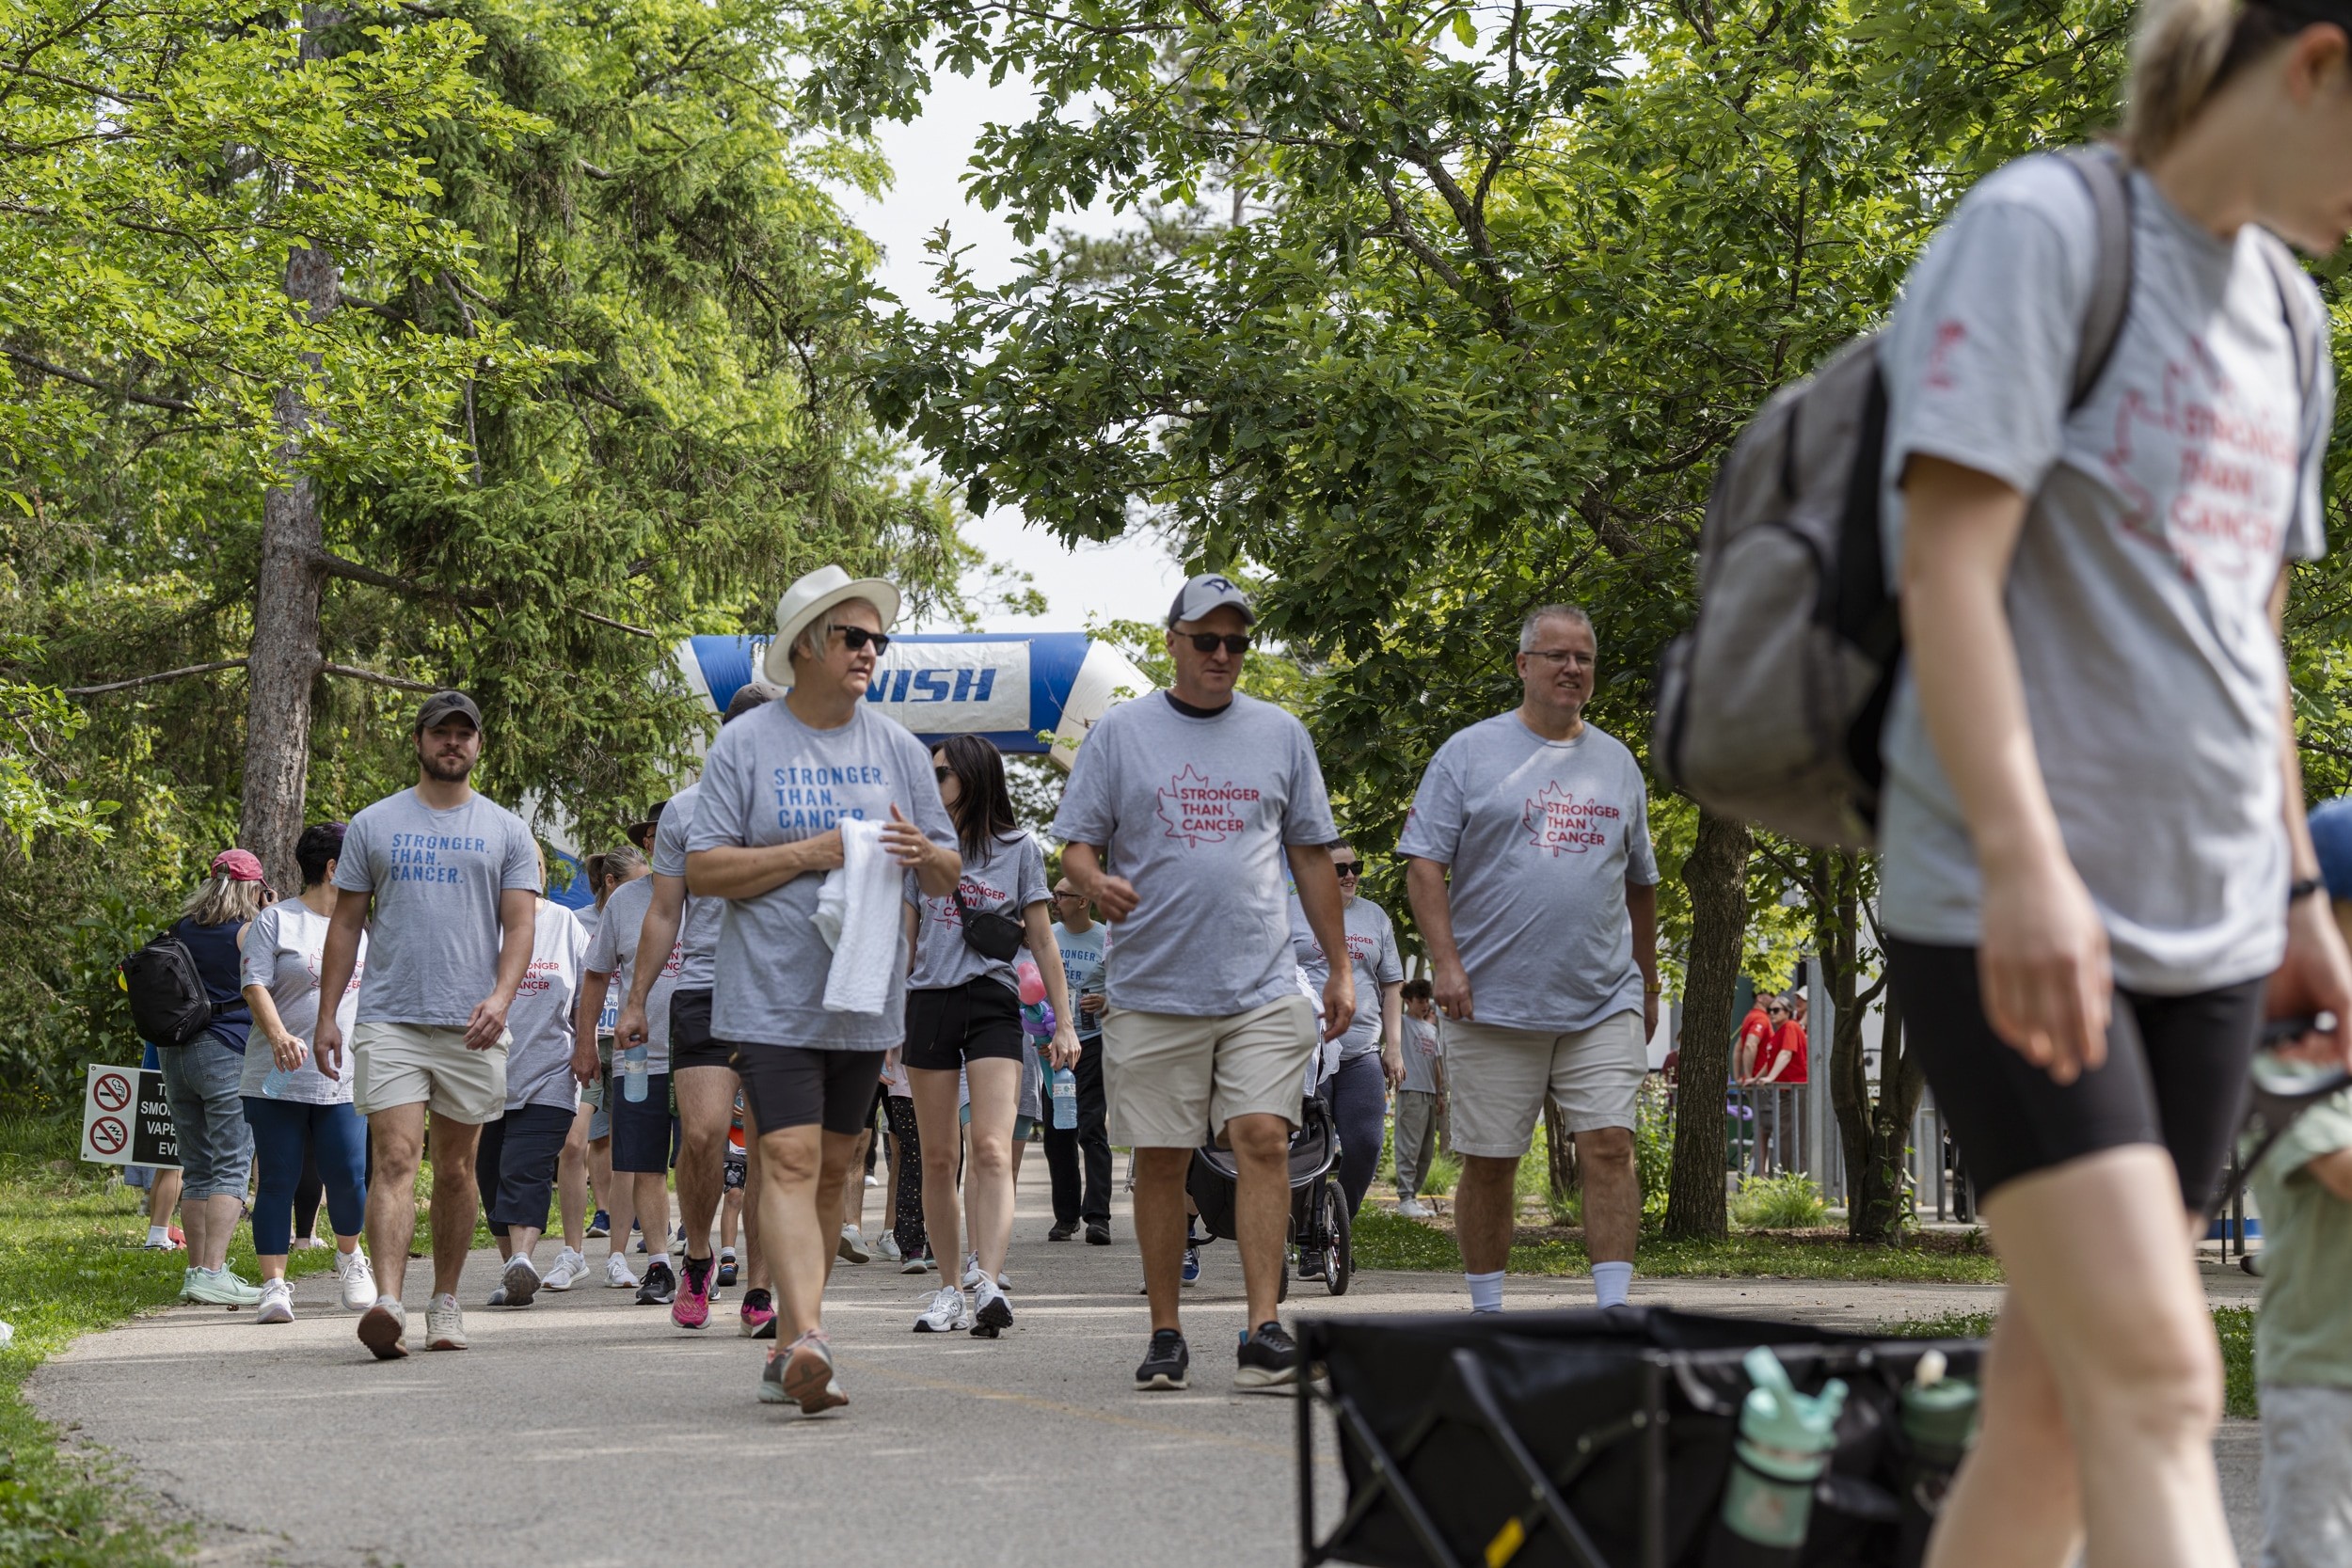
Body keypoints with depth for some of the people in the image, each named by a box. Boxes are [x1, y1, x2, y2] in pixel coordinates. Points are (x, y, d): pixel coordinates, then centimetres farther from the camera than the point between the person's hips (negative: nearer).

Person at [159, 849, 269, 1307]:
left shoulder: (181, 930, 11)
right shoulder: (248, 932, -7)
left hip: (177, 1052, 7)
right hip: (229, 1052, -6)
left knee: (196, 1167, 12)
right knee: (232, 1166, -6)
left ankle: (197, 1270, 13)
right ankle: (212, 1274, -14)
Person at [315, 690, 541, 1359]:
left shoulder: (506, 831, 9)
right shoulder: (373, 825, 9)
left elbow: (520, 923, 2)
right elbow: (346, 923, 10)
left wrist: (500, 996, -15)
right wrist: (327, 1013, 4)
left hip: (471, 1028, 1)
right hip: (389, 1022, -1)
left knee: (455, 1168, 8)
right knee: (394, 1159, -13)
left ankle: (445, 1302, 19)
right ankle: (388, 1303, -24)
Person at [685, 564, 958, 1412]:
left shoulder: (898, 749, 11)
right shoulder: (745, 744, -1)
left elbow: (949, 873, 14)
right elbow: (702, 870, -5)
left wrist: (922, 853, -10)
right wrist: (810, 853, -15)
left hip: (865, 999, 5)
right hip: (770, 998, -5)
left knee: (830, 1171, 8)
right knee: (788, 1161, -16)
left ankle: (787, 1349, 16)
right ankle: (809, 1339, -26)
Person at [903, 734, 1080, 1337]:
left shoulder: (1019, 847, 5)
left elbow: (1042, 941, 7)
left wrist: (1064, 1022, 3)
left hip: (994, 1004, -3)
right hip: (930, 1004, 3)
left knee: (992, 1150, -16)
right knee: (938, 1158, 4)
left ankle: (988, 1284, -28)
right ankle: (948, 1289, 13)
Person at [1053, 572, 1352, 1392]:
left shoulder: (1281, 734, 12)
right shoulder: (1121, 732, 6)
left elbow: (1312, 854, 16)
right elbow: (1077, 844, 5)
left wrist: (1340, 968, 13)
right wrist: (1096, 882, -19)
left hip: (1262, 988, 1)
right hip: (1151, 988, -1)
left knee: (1263, 1141, -12)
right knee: (1160, 1162, 3)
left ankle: (1263, 1330, -12)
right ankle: (1165, 1335, 13)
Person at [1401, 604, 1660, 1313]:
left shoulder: (1615, 761, 15)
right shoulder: (1469, 753, 3)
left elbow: (1640, 882, 21)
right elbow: (1424, 863, -2)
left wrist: (1648, 985, 21)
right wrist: (1445, 961, -13)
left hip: (1603, 1003, 3)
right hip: (1493, 1005, -2)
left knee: (1609, 1146, -8)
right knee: (1488, 1162, 3)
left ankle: (1614, 1309, -6)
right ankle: (1486, 1312, 14)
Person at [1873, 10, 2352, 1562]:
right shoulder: (2044, 230, -7)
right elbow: (1947, 563, -15)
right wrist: (2021, 854, -24)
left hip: (2206, 922, 8)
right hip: (2014, 915, -8)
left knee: (2060, 1378, 9)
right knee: (2153, 1385, -15)